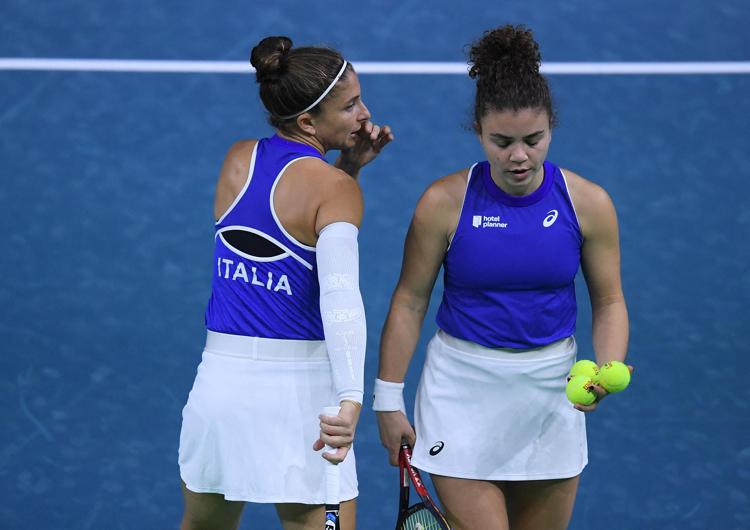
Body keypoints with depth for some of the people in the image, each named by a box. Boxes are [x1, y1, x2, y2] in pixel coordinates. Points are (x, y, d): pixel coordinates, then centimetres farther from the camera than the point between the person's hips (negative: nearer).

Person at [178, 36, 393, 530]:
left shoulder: (238, 159, 5)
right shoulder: (335, 187, -12)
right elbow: (341, 294, -25)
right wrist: (351, 397, -37)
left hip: (220, 376, 6)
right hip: (300, 389, -6)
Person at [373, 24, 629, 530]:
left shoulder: (589, 203, -6)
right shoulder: (446, 202, -11)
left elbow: (609, 302, 3)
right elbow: (409, 302, -2)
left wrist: (607, 370, -15)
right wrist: (388, 398, -2)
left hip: (552, 392, 3)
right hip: (463, 389, -2)